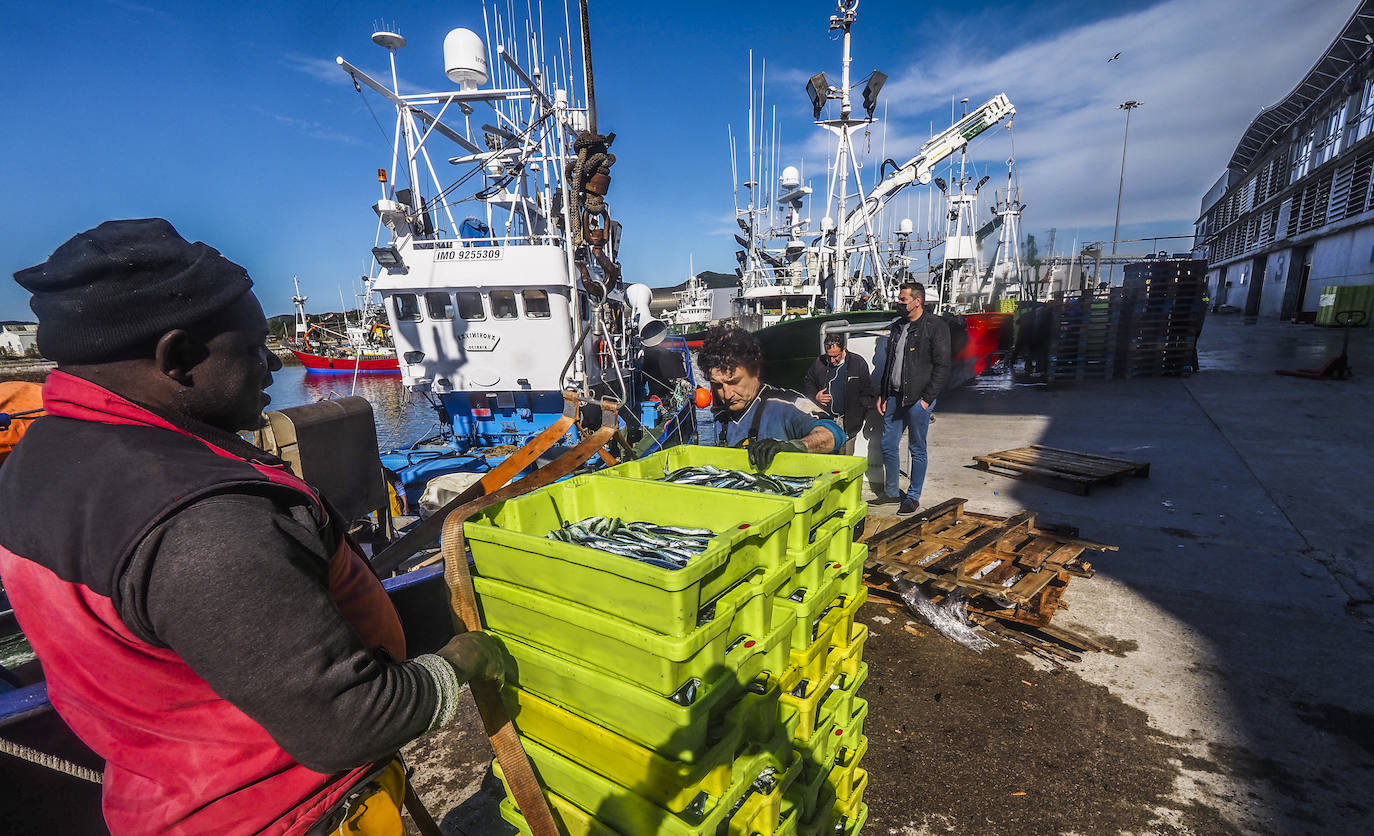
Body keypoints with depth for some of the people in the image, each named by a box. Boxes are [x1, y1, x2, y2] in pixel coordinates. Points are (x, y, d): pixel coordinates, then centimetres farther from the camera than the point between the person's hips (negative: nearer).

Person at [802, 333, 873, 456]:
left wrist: (860, 415, -4)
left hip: (848, 422, -2)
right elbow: (807, 384, 20)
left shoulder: (858, 363, 0)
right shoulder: (819, 363, 6)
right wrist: (815, 396, 0)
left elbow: (867, 392, 5)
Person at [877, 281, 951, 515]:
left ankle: (913, 497, 18)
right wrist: (882, 394, 13)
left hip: (918, 399, -7)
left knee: (917, 449, 5)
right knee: (888, 446, 10)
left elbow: (942, 366, -10)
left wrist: (927, 398, -15)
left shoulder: (936, 326, -6)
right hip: (894, 397, 7)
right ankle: (892, 493, 25)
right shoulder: (897, 327, 15)